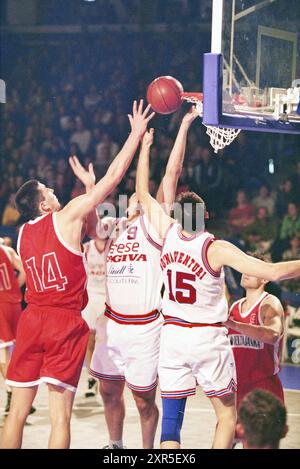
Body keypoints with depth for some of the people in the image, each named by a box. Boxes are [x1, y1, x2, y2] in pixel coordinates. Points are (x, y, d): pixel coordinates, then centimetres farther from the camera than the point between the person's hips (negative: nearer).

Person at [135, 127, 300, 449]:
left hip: (173, 336, 4)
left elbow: (143, 194, 9)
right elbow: (274, 272, -23)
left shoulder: (168, 235, -6)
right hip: (209, 338, -3)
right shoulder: (217, 249, -17)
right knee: (227, 415, 11)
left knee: (171, 417, 5)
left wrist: (145, 146, 15)